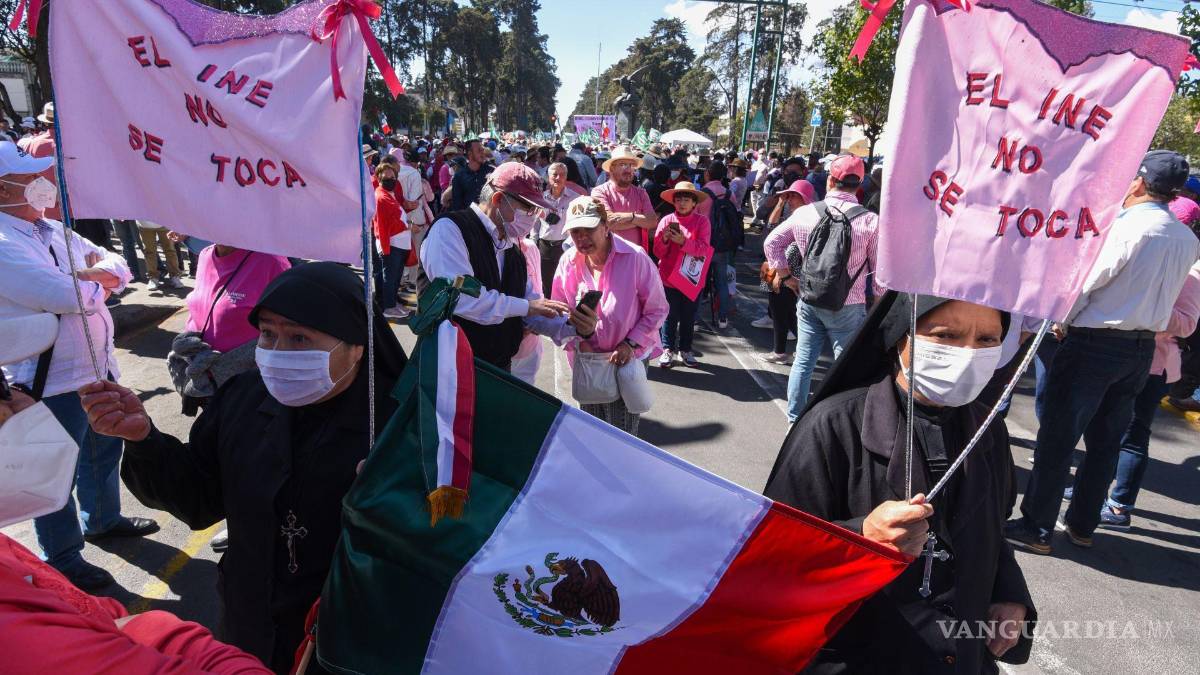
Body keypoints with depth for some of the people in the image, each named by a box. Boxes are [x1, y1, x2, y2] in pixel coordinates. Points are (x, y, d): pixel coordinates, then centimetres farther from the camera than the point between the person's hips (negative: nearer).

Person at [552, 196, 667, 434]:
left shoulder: (635, 258, -16)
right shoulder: (568, 262, -5)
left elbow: (657, 310, -9)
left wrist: (631, 344, -18)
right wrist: (577, 342, -11)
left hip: (628, 358, -3)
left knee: (622, 436, 1)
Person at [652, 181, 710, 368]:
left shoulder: (702, 221, -3)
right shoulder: (667, 220, -1)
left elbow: (704, 248, -15)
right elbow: (658, 253, -2)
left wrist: (683, 241, -27)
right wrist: (664, 240, -21)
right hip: (670, 277, 0)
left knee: (689, 317, 12)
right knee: (670, 316, 6)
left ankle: (685, 349, 25)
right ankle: (668, 349, 17)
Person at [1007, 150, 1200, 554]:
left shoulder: (1126, 227, -15)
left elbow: (1083, 283, -13)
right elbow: (1156, 291, 10)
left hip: (1096, 343, -7)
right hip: (1143, 349, 7)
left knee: (1057, 437, 0)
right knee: (1105, 440, 15)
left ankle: (1036, 528, 6)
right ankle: (1082, 525, 26)